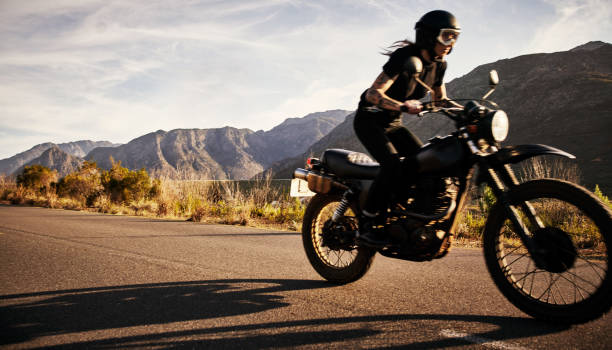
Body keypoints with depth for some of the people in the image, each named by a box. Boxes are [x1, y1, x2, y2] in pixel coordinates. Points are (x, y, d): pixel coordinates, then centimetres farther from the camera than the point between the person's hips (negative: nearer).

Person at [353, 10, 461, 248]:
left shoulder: (438, 65, 1)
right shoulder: (404, 57, -22)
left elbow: (440, 100, 12)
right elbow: (372, 94, -27)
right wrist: (403, 106, -44)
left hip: (393, 123, 8)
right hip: (369, 119, -7)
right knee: (393, 164, -28)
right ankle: (366, 226, -22)